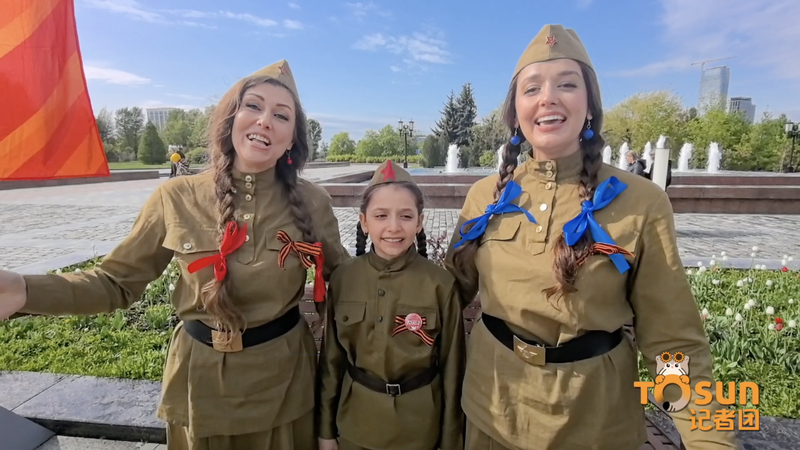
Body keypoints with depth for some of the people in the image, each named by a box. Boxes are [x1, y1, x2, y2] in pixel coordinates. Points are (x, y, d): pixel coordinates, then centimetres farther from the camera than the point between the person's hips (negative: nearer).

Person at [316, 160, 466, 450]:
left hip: (420, 426, -1)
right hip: (355, 424, 2)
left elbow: (451, 366, -7)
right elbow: (332, 358, -1)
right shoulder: (342, 279, -9)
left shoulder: (440, 284, -15)